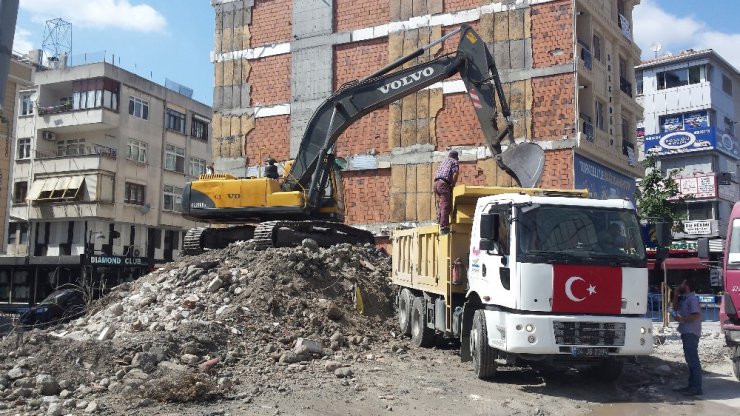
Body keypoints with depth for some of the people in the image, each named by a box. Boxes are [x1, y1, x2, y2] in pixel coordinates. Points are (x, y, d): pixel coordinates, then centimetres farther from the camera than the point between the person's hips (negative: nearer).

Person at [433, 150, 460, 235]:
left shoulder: (443, 162, 29)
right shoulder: (455, 162, 9)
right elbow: (455, 174, -8)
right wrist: (453, 185, 4)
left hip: (436, 183, 8)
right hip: (444, 184, -7)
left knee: (440, 206, 14)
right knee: (445, 206, -9)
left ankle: (439, 223, 15)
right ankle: (443, 228, -14)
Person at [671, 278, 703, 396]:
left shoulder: (692, 298, -13)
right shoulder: (684, 298, 16)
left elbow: (696, 315, -21)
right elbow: (676, 308, 25)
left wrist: (681, 319, -17)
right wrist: (676, 295, 15)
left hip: (691, 333, -10)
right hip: (686, 333, 10)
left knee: (693, 360, -11)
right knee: (690, 360, 13)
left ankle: (696, 387, -11)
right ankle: (691, 386, 19)